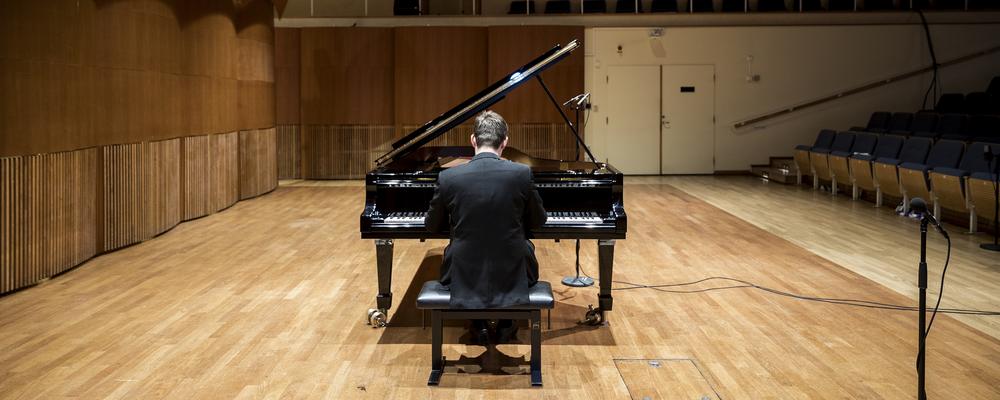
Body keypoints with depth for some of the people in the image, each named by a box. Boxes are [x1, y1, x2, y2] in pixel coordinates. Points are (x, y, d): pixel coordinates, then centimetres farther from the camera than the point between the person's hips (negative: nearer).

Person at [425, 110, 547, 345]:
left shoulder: (448, 177, -10)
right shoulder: (522, 174, -11)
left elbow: (432, 226, 5)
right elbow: (538, 221, 5)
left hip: (464, 278, 0)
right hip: (511, 278, 0)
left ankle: (478, 324, 33)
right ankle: (506, 323, 34)